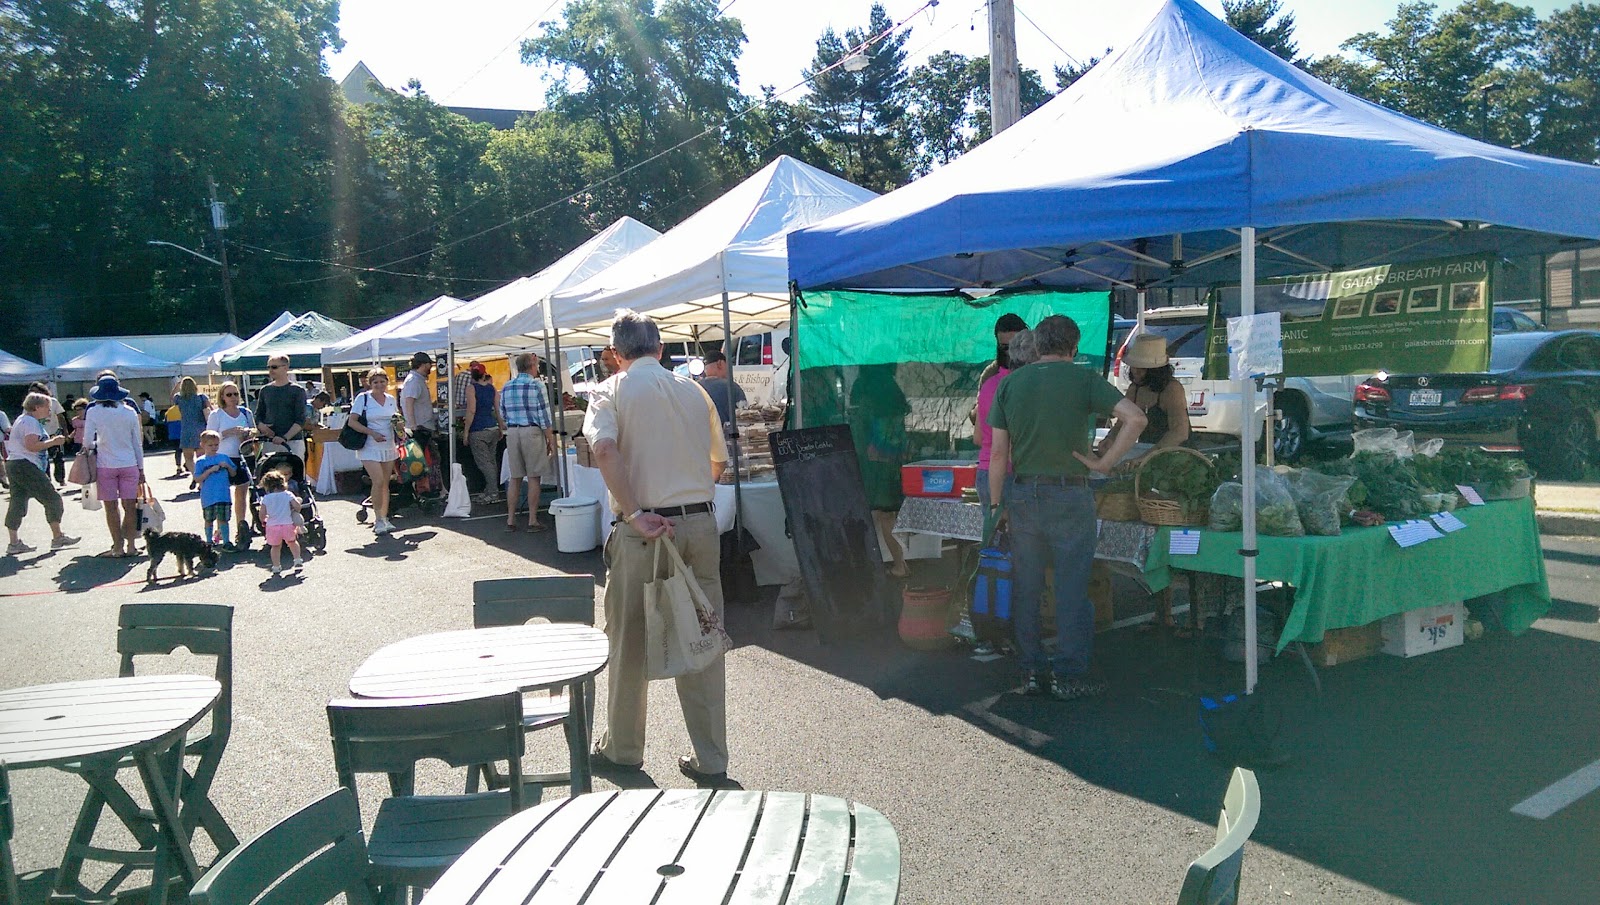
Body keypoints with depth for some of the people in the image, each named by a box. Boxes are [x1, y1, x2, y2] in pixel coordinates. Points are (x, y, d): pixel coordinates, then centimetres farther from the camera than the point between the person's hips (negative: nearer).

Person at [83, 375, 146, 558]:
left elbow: (88, 442, -8)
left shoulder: (93, 412, -4)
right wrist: (141, 468, 13)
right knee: (129, 505, 6)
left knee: (111, 507, 5)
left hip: (106, 466, -2)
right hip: (129, 464, 2)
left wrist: (96, 445, 16)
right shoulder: (130, 412, 2)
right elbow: (138, 443, 6)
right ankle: (131, 545, 9)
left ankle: (118, 547, 7)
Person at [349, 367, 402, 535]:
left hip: (388, 446, 5)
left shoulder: (392, 399, 10)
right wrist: (372, 433, -17)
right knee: (378, 481, -15)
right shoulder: (362, 398, -4)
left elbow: (397, 420, 22)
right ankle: (378, 519, -6)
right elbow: (352, 421, -7)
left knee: (386, 483, 8)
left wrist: (400, 430, -1)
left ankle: (384, 517, 17)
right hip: (370, 447, -5)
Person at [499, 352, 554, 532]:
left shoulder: (507, 387, 9)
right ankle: (532, 521, 3)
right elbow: (544, 416, -9)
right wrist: (551, 439, -4)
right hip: (532, 431, -5)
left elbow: (503, 415, 13)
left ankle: (510, 520, 12)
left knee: (515, 477, 11)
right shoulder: (536, 385, -8)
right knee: (533, 477, 2)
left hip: (511, 432, 5)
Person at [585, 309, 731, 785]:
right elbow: (719, 462, 18)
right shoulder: (694, 390, 11)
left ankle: (622, 750, 26)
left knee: (629, 642, 11)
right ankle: (711, 759, 15)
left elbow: (605, 449, -19)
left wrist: (635, 515, -20)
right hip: (700, 522, 3)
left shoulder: (611, 391, 0)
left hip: (642, 530, -3)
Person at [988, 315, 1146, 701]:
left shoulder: (1011, 382, 4)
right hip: (1070, 495, -3)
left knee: (1026, 586, 11)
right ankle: (1069, 675, 10)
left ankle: (1032, 670, 19)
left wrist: (996, 504, 8)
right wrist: (1105, 463, -8)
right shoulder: (1083, 378, -4)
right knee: (1072, 587, 5)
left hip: (1021, 494, 3)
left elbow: (998, 452, 2)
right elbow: (1135, 417, -15)